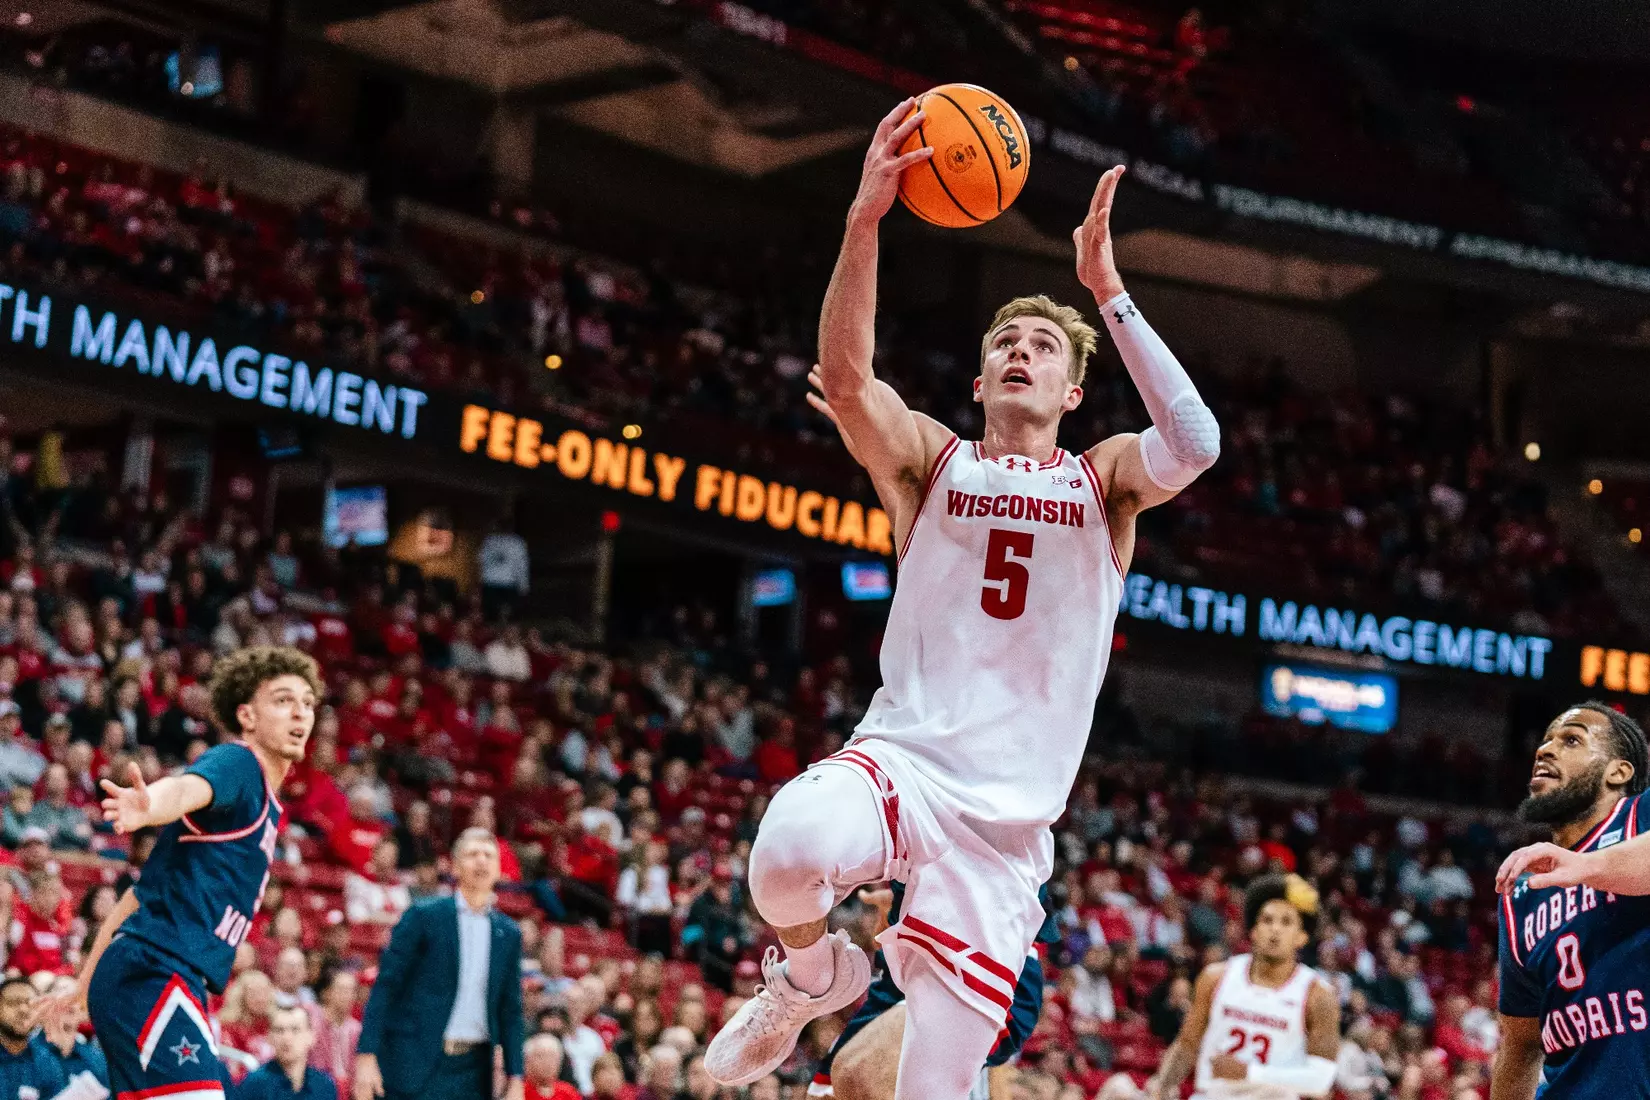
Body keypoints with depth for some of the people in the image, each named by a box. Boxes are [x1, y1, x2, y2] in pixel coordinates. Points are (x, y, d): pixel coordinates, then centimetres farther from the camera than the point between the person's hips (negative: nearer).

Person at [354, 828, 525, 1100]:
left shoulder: (508, 934, 12)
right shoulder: (424, 917, 0)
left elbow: (510, 1011, 15)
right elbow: (385, 987, -3)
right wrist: (366, 1056, -11)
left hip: (472, 1072, 4)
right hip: (415, 1066, -4)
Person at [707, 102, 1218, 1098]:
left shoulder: (1103, 481, 11)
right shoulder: (930, 459, 10)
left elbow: (1194, 443, -12)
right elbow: (845, 375, -10)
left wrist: (1107, 288, -14)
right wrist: (866, 219, -23)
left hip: (1007, 818, 1)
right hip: (900, 758, 0)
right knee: (794, 848, -36)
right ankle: (813, 976, -1)